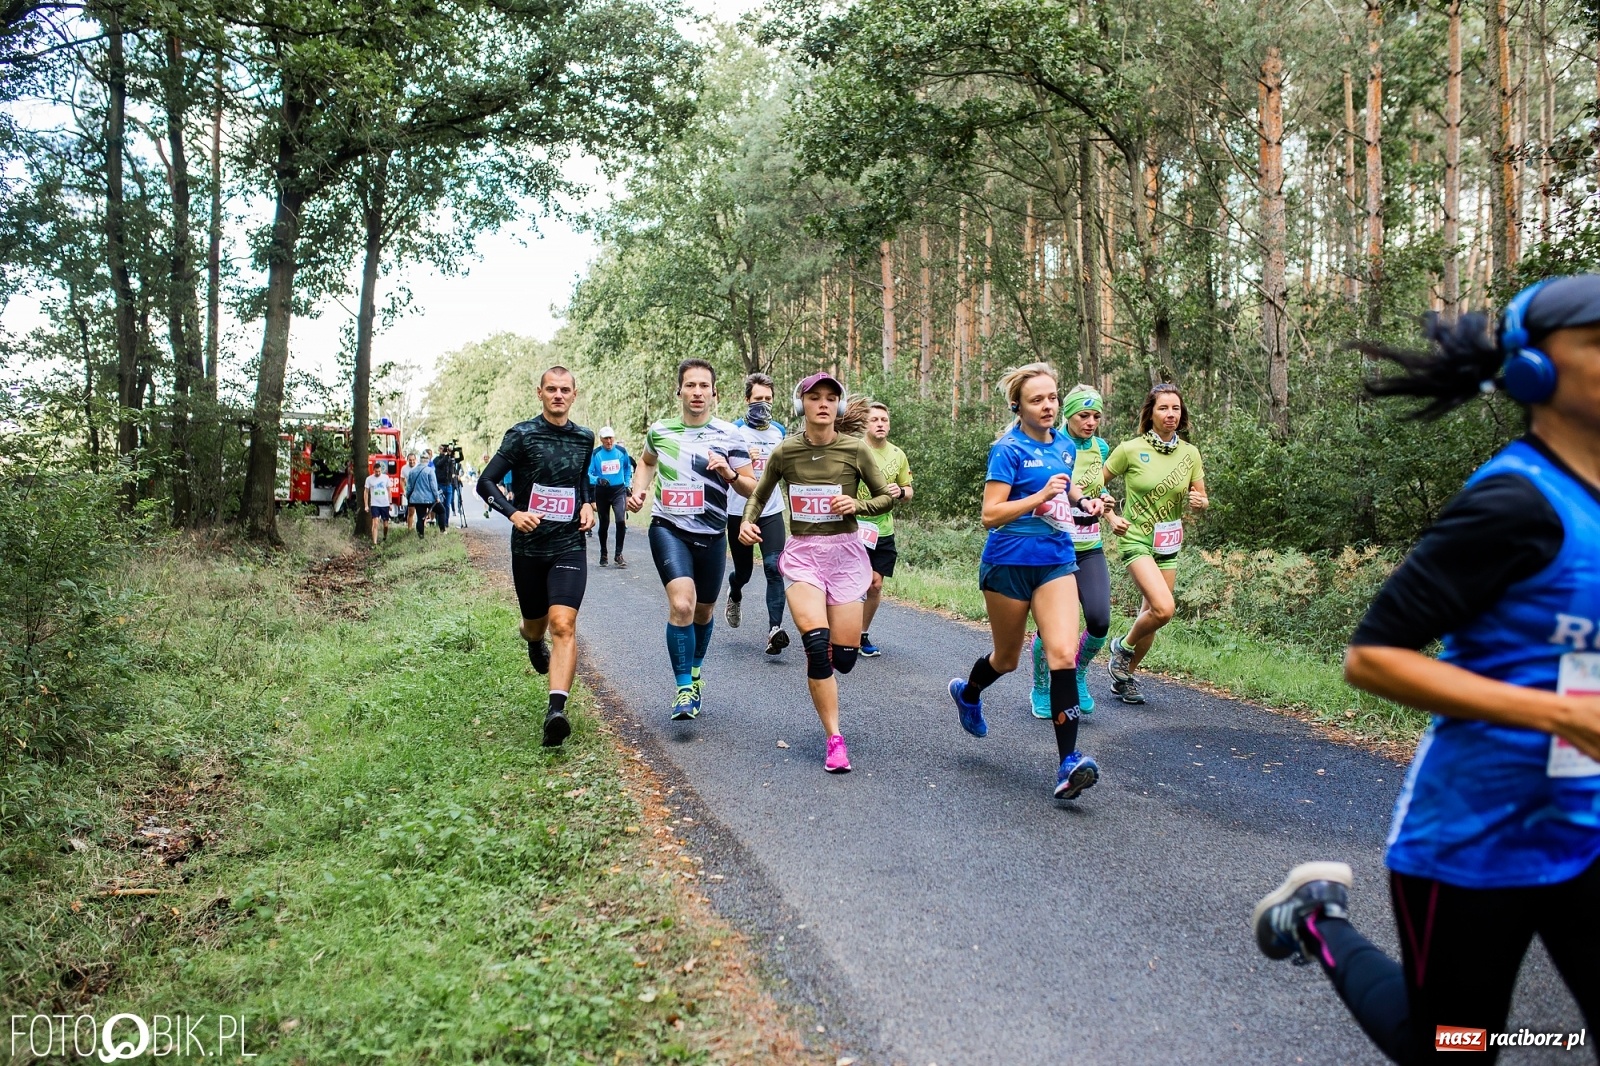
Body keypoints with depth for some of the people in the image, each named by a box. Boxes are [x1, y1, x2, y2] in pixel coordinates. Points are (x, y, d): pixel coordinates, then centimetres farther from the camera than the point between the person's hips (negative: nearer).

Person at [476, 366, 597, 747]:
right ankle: (532, 637, 55)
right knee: (536, 624, 16)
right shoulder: (522, 435, -5)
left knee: (563, 625, -16)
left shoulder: (584, 438, 7)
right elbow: (486, 482, -6)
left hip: (569, 546, 1)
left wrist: (588, 504, 6)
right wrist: (513, 513, -23)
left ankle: (556, 710, -23)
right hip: (528, 547, -1)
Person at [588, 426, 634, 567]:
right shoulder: (595, 454, -9)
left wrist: (627, 484, 16)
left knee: (621, 520, -16)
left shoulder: (621, 451, -2)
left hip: (618, 490, 0)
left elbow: (627, 468, 16)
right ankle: (603, 554, 28)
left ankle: (619, 554, -5)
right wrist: (598, 480, -31)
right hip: (602, 491, 0)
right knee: (604, 523, 10)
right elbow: (588, 474, -12)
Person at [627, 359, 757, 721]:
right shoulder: (660, 430, 2)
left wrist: (730, 473, -23)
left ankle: (695, 672, 43)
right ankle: (685, 689, -11)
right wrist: (638, 490, 7)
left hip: (711, 535, 1)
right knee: (681, 605, -21)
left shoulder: (729, 434, -4)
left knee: (703, 612, 16)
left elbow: (752, 488, -3)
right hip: (668, 528, -1)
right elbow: (646, 461, 25)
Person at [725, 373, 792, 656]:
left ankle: (775, 629, -18)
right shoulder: (734, 431, -4)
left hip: (771, 511, 2)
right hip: (739, 512, -2)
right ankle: (735, 597, 45)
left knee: (774, 567, -15)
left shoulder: (780, 431, 9)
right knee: (743, 570, 9)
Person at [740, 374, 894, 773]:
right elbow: (759, 495, 13)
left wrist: (857, 505, -15)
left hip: (845, 552, 0)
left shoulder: (855, 449, -5)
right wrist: (747, 522, -6)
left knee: (844, 658, 0)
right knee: (817, 642, -21)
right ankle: (834, 740, -11)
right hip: (802, 553, 0)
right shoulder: (785, 452, -1)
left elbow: (887, 497, 4)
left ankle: (817, 665, 40)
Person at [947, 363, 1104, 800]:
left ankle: (1068, 763, -15)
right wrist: (1042, 495, -25)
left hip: (1057, 562, 4)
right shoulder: (1008, 449, -10)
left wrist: (1082, 500, 8)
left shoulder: (1064, 447, 9)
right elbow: (991, 514, -17)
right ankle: (967, 692, 48)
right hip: (1009, 563, -4)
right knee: (1007, 659, 13)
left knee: (1063, 653, -14)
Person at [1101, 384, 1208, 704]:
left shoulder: (1190, 453, 2)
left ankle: (1124, 676, 28)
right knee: (1164, 609, -22)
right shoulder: (1130, 450, -10)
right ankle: (1123, 646, 7)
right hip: (1136, 539, -5)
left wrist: (1199, 501, -13)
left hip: (1169, 544, 5)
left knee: (1151, 614, 9)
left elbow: (1201, 499, 10)